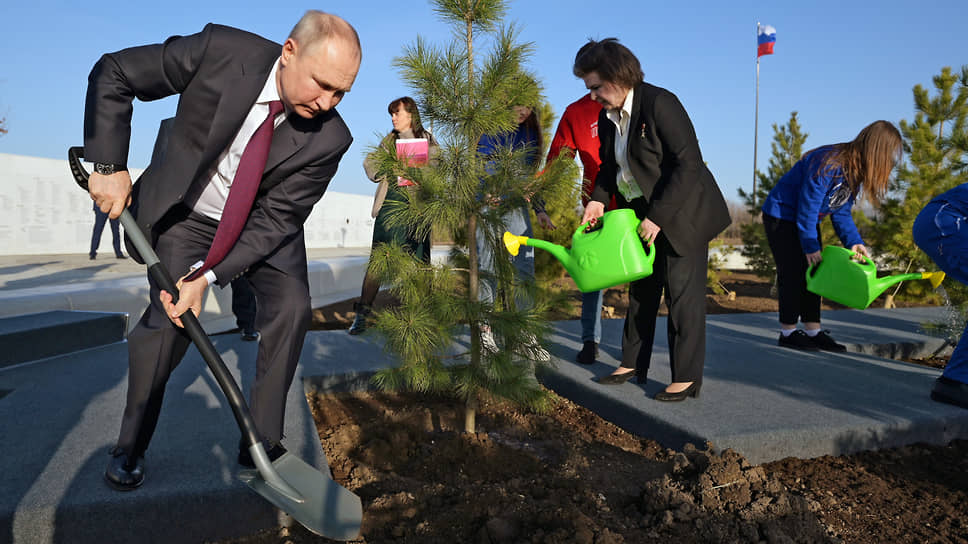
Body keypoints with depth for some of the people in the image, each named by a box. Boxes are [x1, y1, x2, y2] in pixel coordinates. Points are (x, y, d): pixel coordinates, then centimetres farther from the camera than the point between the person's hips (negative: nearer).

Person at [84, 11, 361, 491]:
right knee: (169, 315, -13)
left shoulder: (329, 139, -25)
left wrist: (208, 276, -29)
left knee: (292, 306, -17)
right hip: (186, 212, -1)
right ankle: (130, 447, 9)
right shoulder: (221, 50, -27)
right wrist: (109, 165, -21)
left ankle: (261, 445, -2)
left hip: (265, 224, 1)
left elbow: (275, 220, -21)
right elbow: (112, 74, -15)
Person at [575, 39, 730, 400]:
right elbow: (610, 166, 16)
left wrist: (658, 217, -25)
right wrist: (599, 199, -4)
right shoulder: (607, 116, 4)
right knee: (641, 290, 13)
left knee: (682, 293, -5)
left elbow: (689, 165, -24)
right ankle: (633, 364, 23)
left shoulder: (660, 103, -20)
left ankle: (687, 377, 4)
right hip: (644, 215, 8)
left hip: (683, 213, -8)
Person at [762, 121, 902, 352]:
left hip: (807, 219, 9)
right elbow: (807, 208, -25)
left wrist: (854, 242, -10)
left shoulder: (855, 170, -2)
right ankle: (788, 332, 0)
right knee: (793, 272, -9)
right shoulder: (828, 165, -29)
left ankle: (813, 331, 11)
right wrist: (810, 247, -18)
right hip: (781, 215, -9)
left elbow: (841, 212, 4)